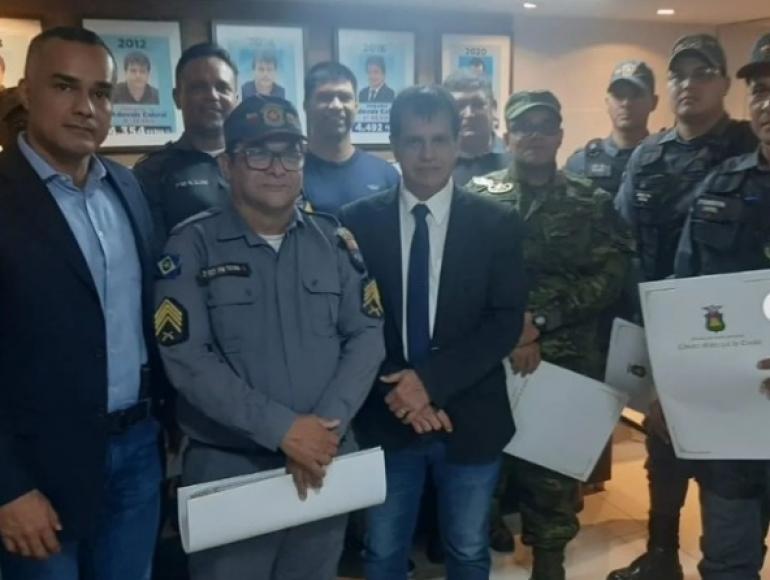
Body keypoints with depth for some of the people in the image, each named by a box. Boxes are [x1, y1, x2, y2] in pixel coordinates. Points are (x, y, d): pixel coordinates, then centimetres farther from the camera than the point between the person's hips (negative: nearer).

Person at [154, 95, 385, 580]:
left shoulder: (335, 241, 3)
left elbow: (367, 335, -1)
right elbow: (186, 358, -14)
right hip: (227, 466, -3)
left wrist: (326, 425, -14)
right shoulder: (192, 245, -7)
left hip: (325, 461, 3)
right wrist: (282, 429, -19)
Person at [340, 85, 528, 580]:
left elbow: (507, 322, -8)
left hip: (470, 420, 0)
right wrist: (396, 390, -15)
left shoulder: (497, 223, -2)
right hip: (387, 419, 0)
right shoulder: (358, 222, -2)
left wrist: (432, 382, -17)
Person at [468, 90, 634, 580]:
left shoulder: (592, 203, 6)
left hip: (568, 360, 1)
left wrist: (541, 318, -14)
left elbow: (611, 277, -4)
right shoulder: (480, 196, 3)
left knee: (557, 470, 9)